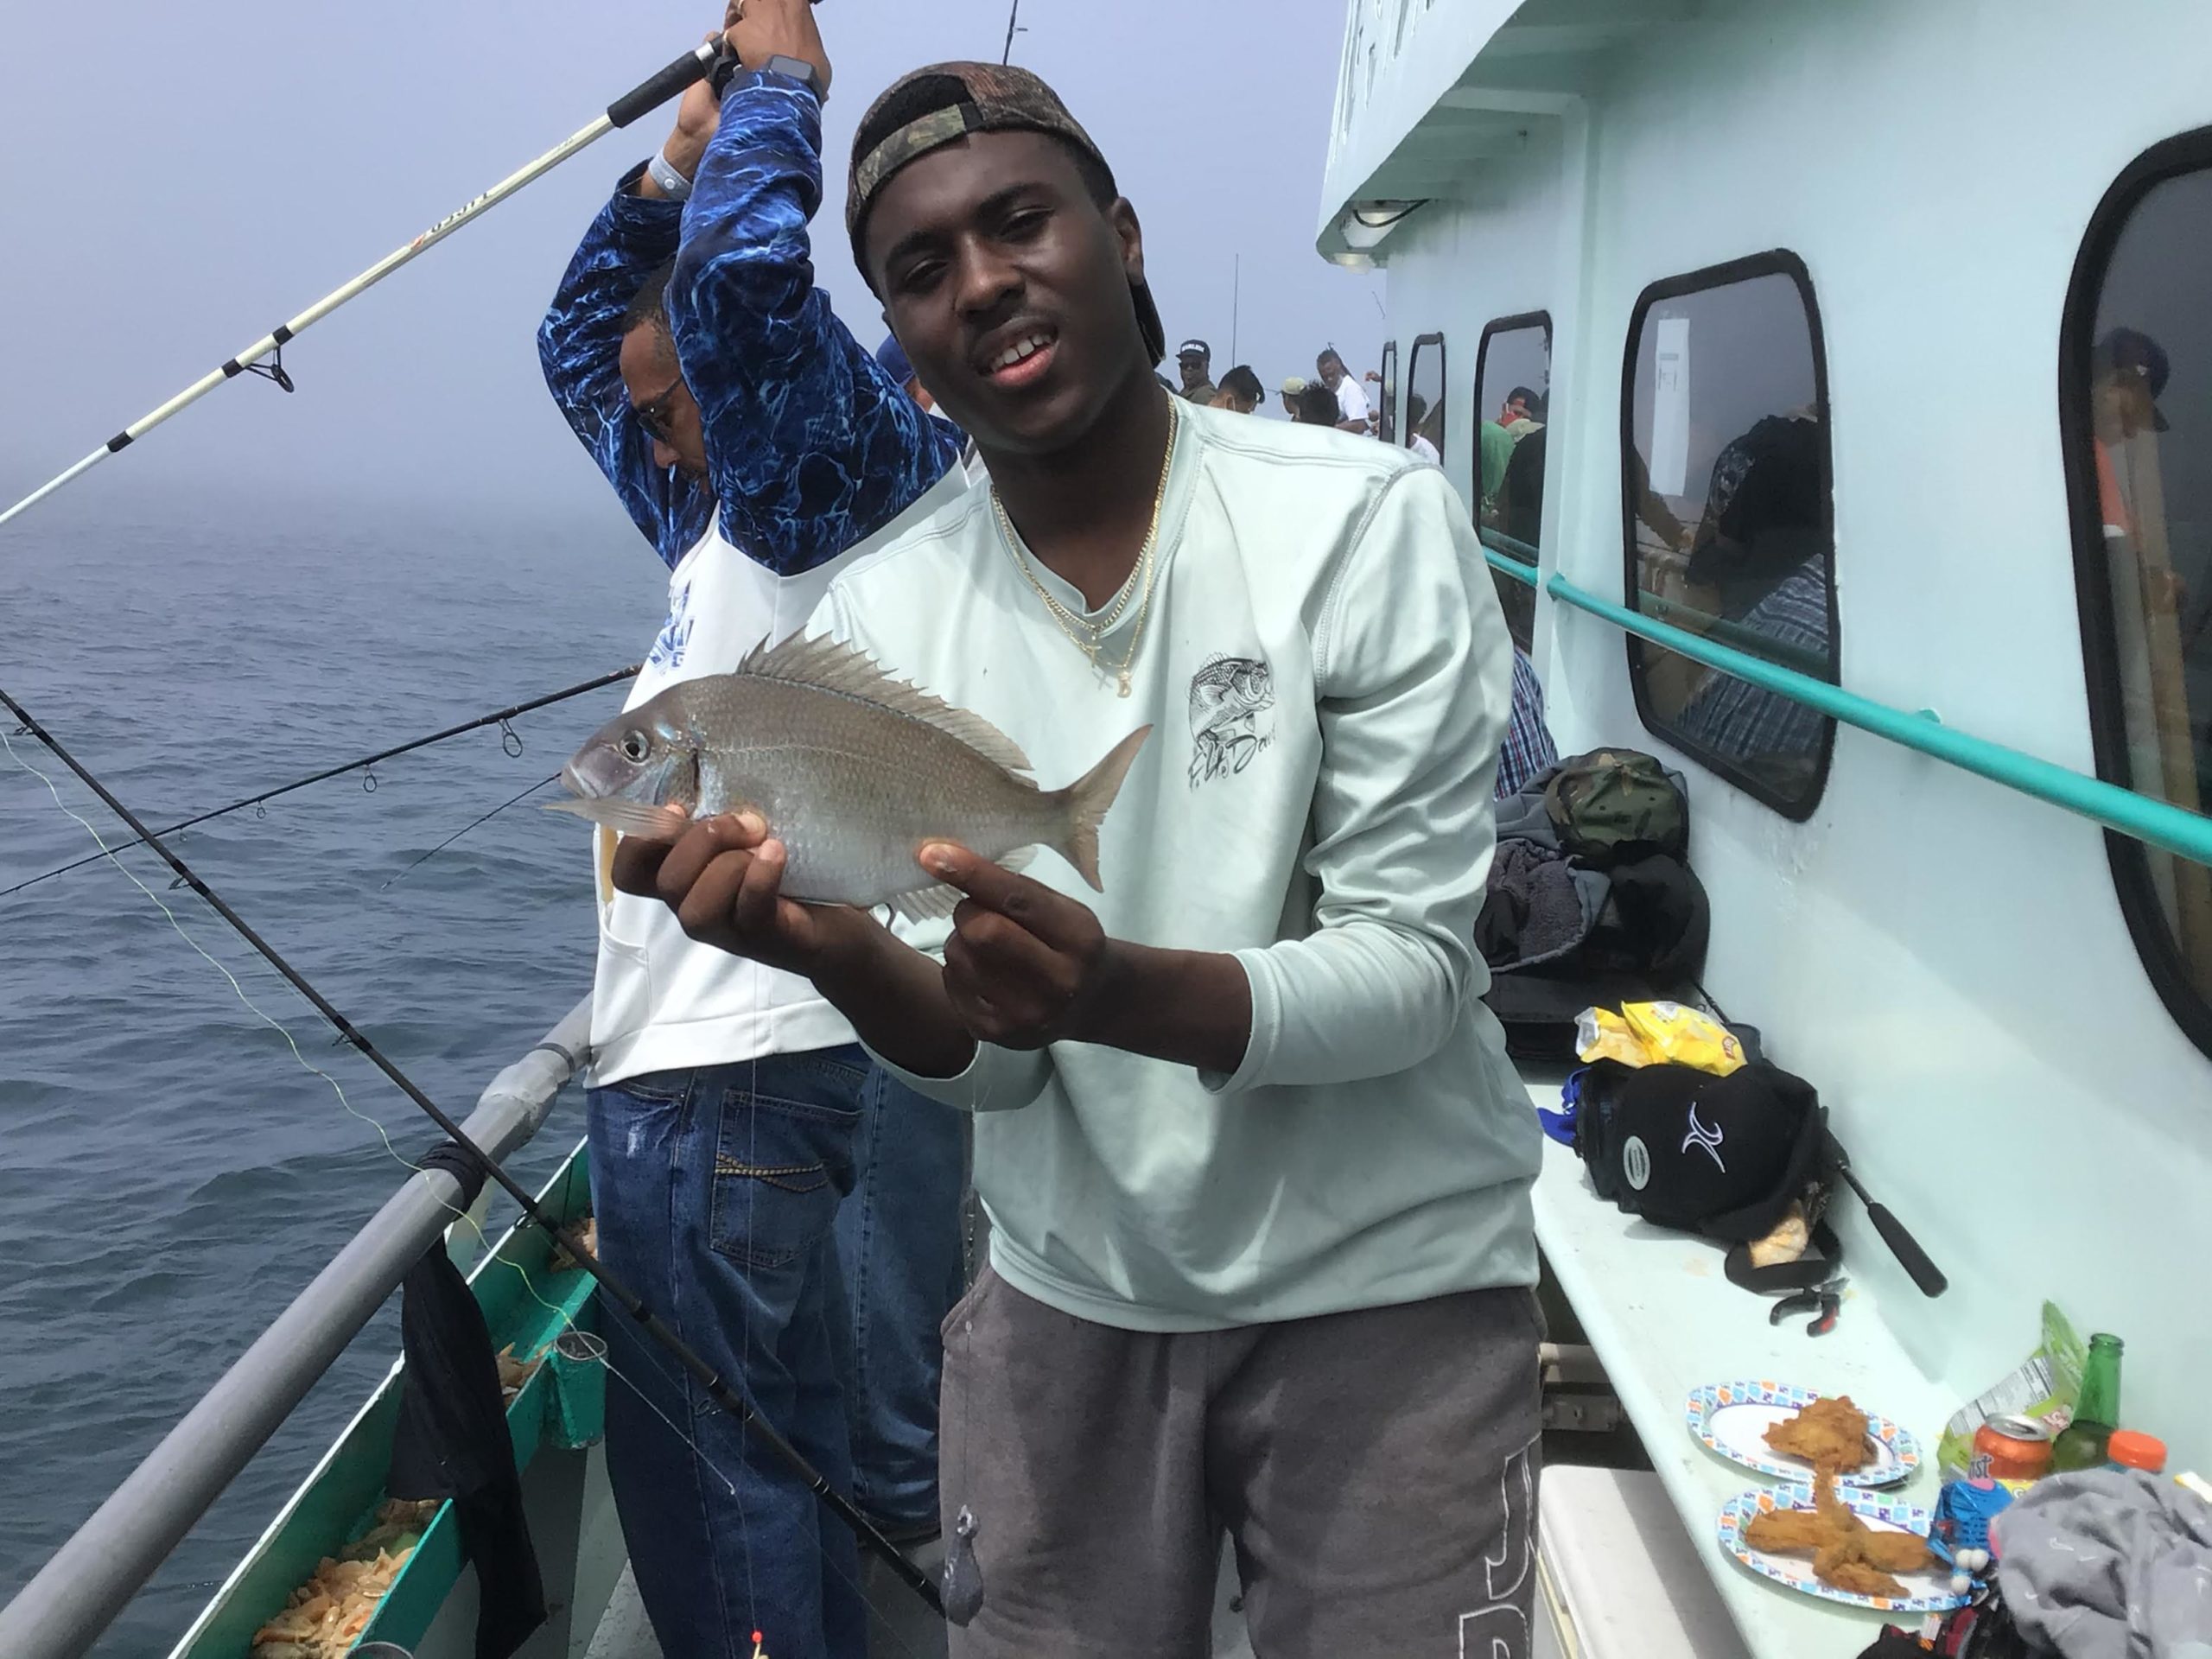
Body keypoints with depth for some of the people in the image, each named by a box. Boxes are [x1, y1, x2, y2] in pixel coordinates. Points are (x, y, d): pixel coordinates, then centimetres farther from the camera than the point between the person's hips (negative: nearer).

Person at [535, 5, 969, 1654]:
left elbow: (748, 276, -26)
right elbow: (580, 342, 29)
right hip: (673, 1063, 10)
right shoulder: (716, 518, 17)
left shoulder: (867, 478, -9)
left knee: (718, 1472, -2)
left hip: (730, 1080, -10)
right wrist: (673, 159, 18)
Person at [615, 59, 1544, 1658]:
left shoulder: (1368, 522, -16)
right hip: (1070, 1298, 3)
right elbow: (990, 1063, -8)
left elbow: (1418, 970, -17)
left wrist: (1116, 990, -36)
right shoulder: (879, 624, -5)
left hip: (1385, 1286, -2)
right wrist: (843, 955, -30)